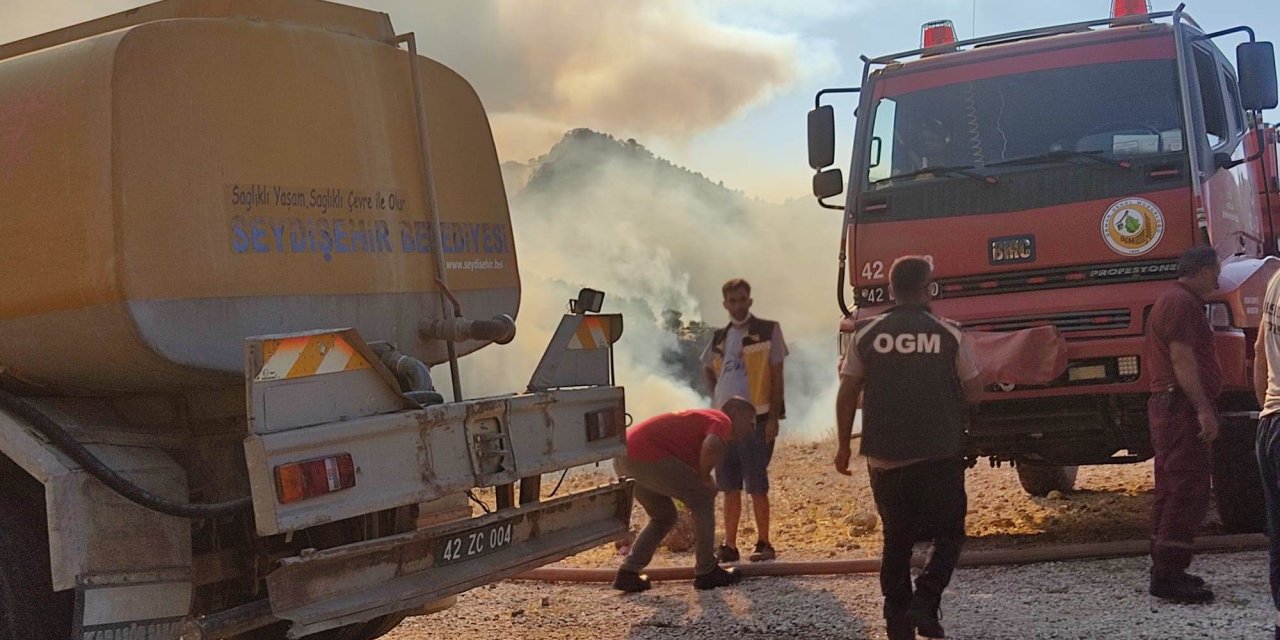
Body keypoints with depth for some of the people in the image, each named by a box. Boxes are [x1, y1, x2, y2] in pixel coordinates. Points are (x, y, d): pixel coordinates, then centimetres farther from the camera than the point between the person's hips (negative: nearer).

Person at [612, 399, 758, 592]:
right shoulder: (722, 420, 2)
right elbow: (712, 446, -24)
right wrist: (705, 476, -6)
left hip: (624, 459, 10)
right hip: (645, 454, -10)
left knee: (664, 517, 24)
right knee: (703, 497, 2)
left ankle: (628, 573, 16)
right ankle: (707, 572, 9)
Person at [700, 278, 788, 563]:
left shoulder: (768, 331, -2)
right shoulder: (719, 337, 13)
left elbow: (777, 375, -4)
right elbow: (707, 369, 30)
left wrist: (774, 417, -10)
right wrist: (716, 396, 12)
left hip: (756, 419, -5)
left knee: (757, 486, -3)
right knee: (729, 487, 8)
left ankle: (764, 544, 6)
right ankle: (729, 546, 13)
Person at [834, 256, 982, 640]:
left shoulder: (867, 334, 0)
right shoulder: (948, 334, -4)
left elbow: (847, 394, 1)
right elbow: (974, 389, 3)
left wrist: (843, 446, 9)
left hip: (885, 457, 2)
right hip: (939, 454, -2)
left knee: (896, 540, 13)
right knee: (948, 535, 9)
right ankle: (924, 602, -11)